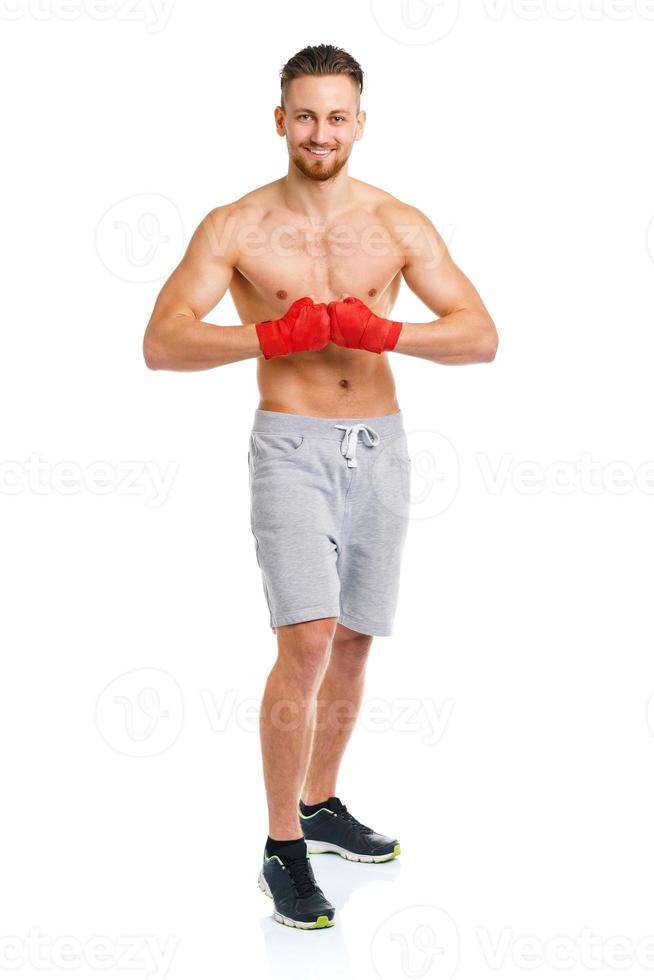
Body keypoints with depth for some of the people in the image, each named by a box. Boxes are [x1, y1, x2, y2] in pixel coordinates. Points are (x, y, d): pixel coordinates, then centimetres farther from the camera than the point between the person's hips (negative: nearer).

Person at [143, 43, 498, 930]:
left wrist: (385, 332, -19)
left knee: (353, 642, 13)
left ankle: (320, 807, 32)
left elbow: (481, 336, -3)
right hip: (292, 447, -4)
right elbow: (161, 343, -11)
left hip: (380, 447, 4)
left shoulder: (400, 224, 4)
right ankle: (283, 852, -3)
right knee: (305, 642, -16)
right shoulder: (235, 227, -3)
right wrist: (270, 335, -22)